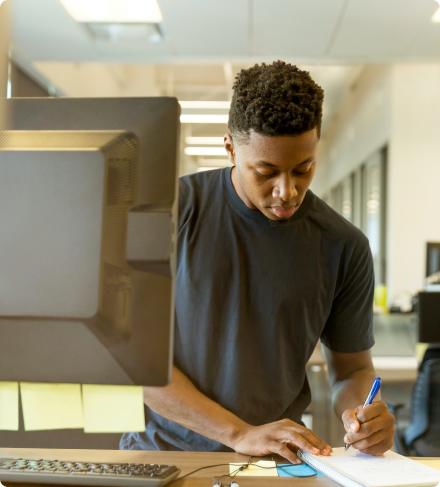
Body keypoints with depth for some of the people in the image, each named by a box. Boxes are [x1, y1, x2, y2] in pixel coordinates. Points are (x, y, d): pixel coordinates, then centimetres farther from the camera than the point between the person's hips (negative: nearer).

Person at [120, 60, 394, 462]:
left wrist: (359, 413, -14)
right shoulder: (172, 208, -9)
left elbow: (352, 368, 9)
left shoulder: (344, 247, -4)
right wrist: (241, 433, -17)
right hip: (162, 449, -2)